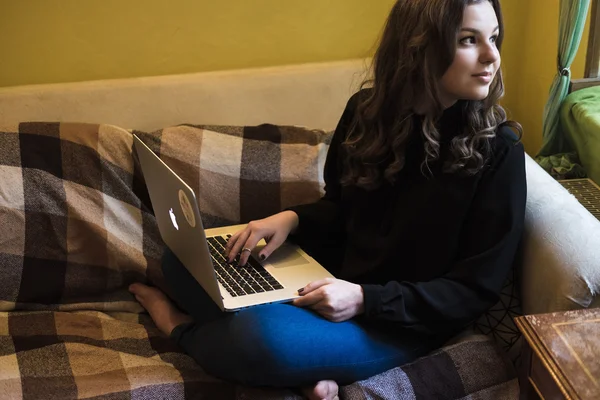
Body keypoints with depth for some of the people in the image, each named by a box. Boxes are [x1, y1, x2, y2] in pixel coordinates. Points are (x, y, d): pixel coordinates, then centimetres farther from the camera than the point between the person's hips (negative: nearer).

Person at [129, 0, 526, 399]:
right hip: (335, 276, 6)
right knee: (184, 255, -2)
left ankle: (185, 327, 2)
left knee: (264, 337, -34)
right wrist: (293, 218, -9)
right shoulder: (368, 109, -3)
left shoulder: (499, 152, -19)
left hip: (404, 322, -6)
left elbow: (476, 290, -15)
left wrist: (366, 299, -26)